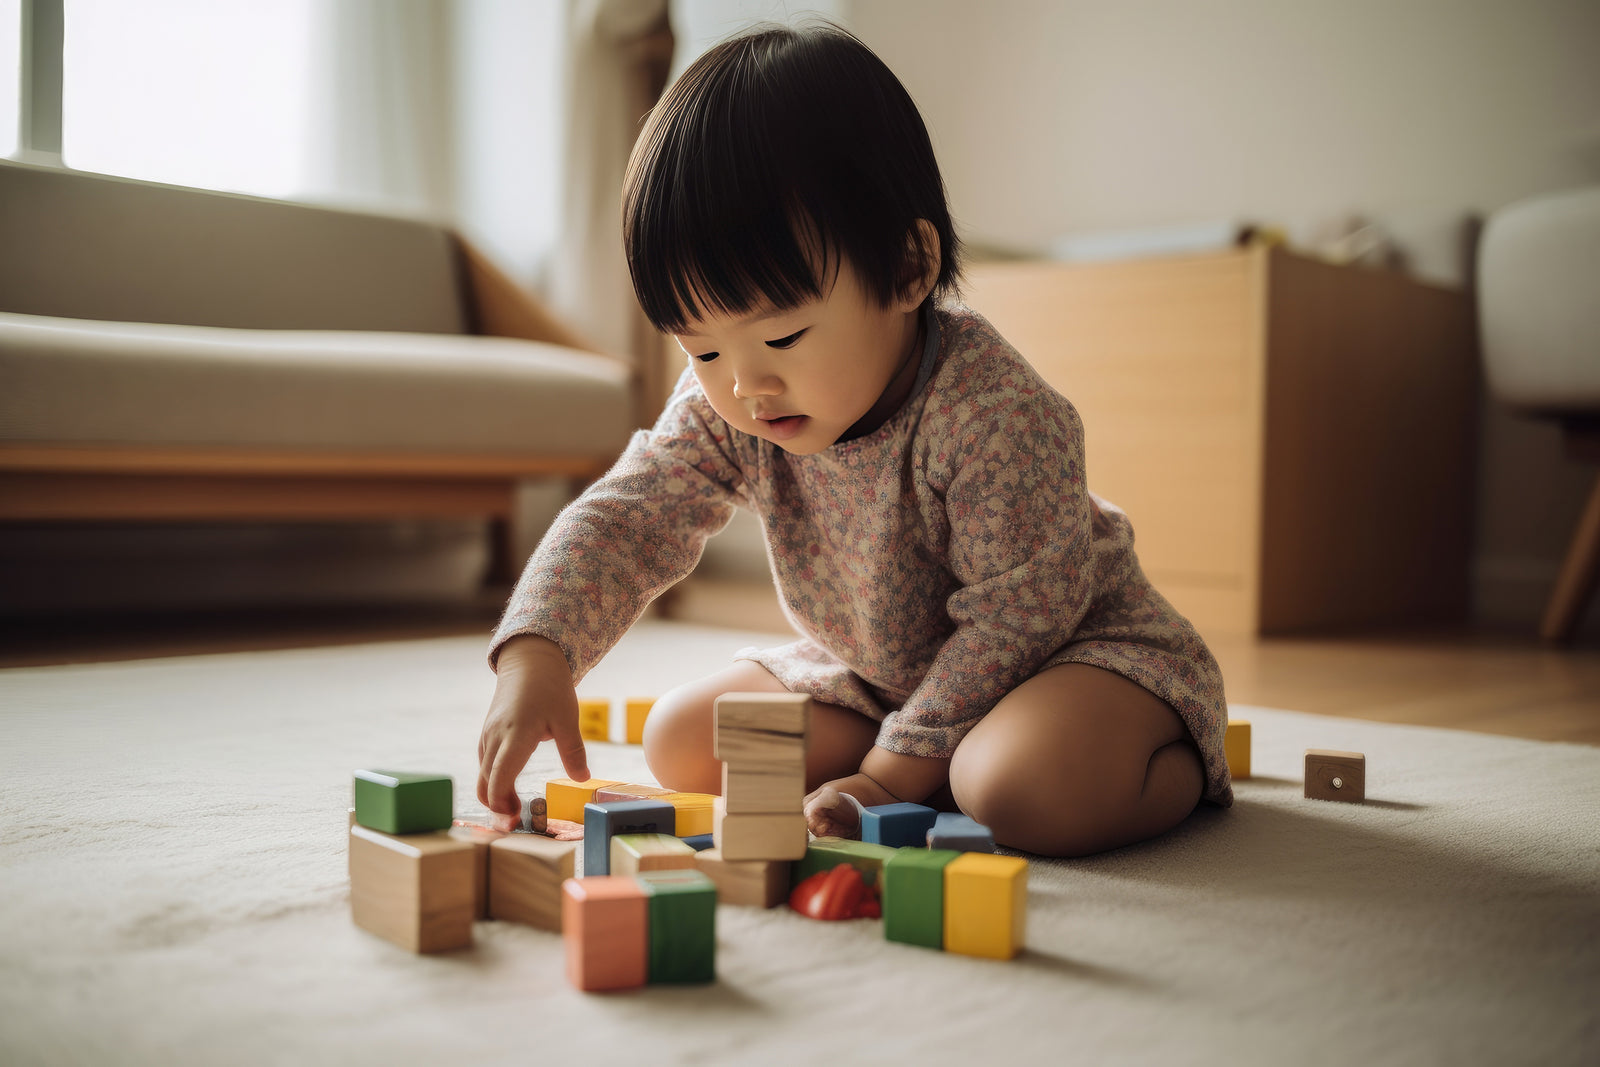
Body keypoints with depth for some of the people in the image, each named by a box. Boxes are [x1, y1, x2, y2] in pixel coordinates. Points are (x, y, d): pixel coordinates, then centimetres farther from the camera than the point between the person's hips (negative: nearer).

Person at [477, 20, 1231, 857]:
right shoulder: (724, 413, -14)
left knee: (1022, 791, -39)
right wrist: (535, 656, -32)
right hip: (874, 674, 8)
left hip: (1074, 647, -7)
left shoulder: (991, 412, -32)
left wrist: (897, 772, -28)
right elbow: (623, 519, -14)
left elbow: (1018, 608, -28)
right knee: (680, 740, -1)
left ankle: (1176, 766, -4)